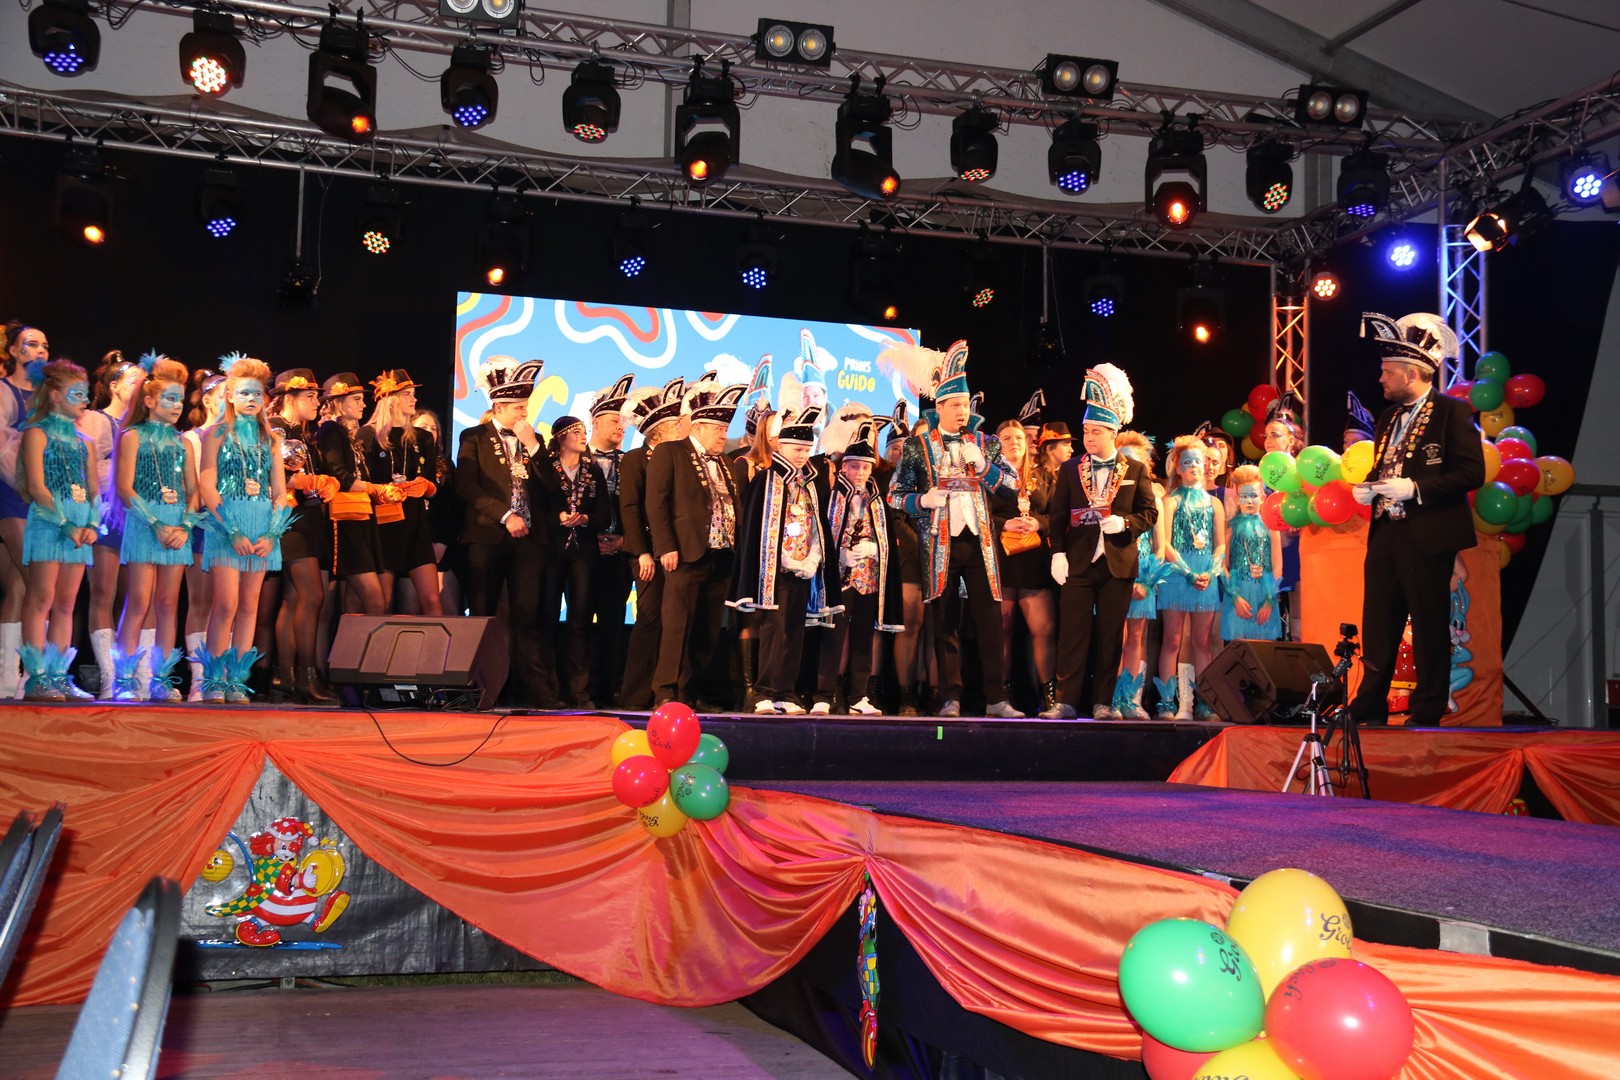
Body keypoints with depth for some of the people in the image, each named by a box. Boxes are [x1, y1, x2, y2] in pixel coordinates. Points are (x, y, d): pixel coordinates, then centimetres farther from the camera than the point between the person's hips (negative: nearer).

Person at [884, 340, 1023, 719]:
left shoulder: (983, 443, 11)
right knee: (946, 623, 2)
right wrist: (923, 500, -15)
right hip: (940, 544, -2)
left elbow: (1013, 487, 8)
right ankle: (951, 699, 8)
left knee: (990, 619, -2)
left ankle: (996, 699, 2)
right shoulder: (918, 446, 4)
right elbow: (895, 495, 5)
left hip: (979, 543, 2)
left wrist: (982, 464, -8)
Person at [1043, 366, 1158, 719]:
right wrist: (1058, 552, -4)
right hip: (1078, 563, 0)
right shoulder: (1070, 469, 9)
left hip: (1117, 564, 0)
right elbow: (1057, 514, 6)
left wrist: (1124, 523, -12)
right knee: (1072, 634, -2)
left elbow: (1149, 513, 7)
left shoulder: (1136, 470, 7)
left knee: (1110, 637, 4)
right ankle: (1066, 701, 1)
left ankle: (1103, 703, 10)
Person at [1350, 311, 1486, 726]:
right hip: (1385, 534, 7)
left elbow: (1472, 472, -13)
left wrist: (1414, 487, -18)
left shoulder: (1452, 412, -6)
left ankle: (1428, 713, 7)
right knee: (1377, 627, 9)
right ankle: (1369, 709, 15)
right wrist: (1368, 489, 5)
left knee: (1430, 628, -1)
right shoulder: (1389, 417, 17)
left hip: (1427, 536, -7)